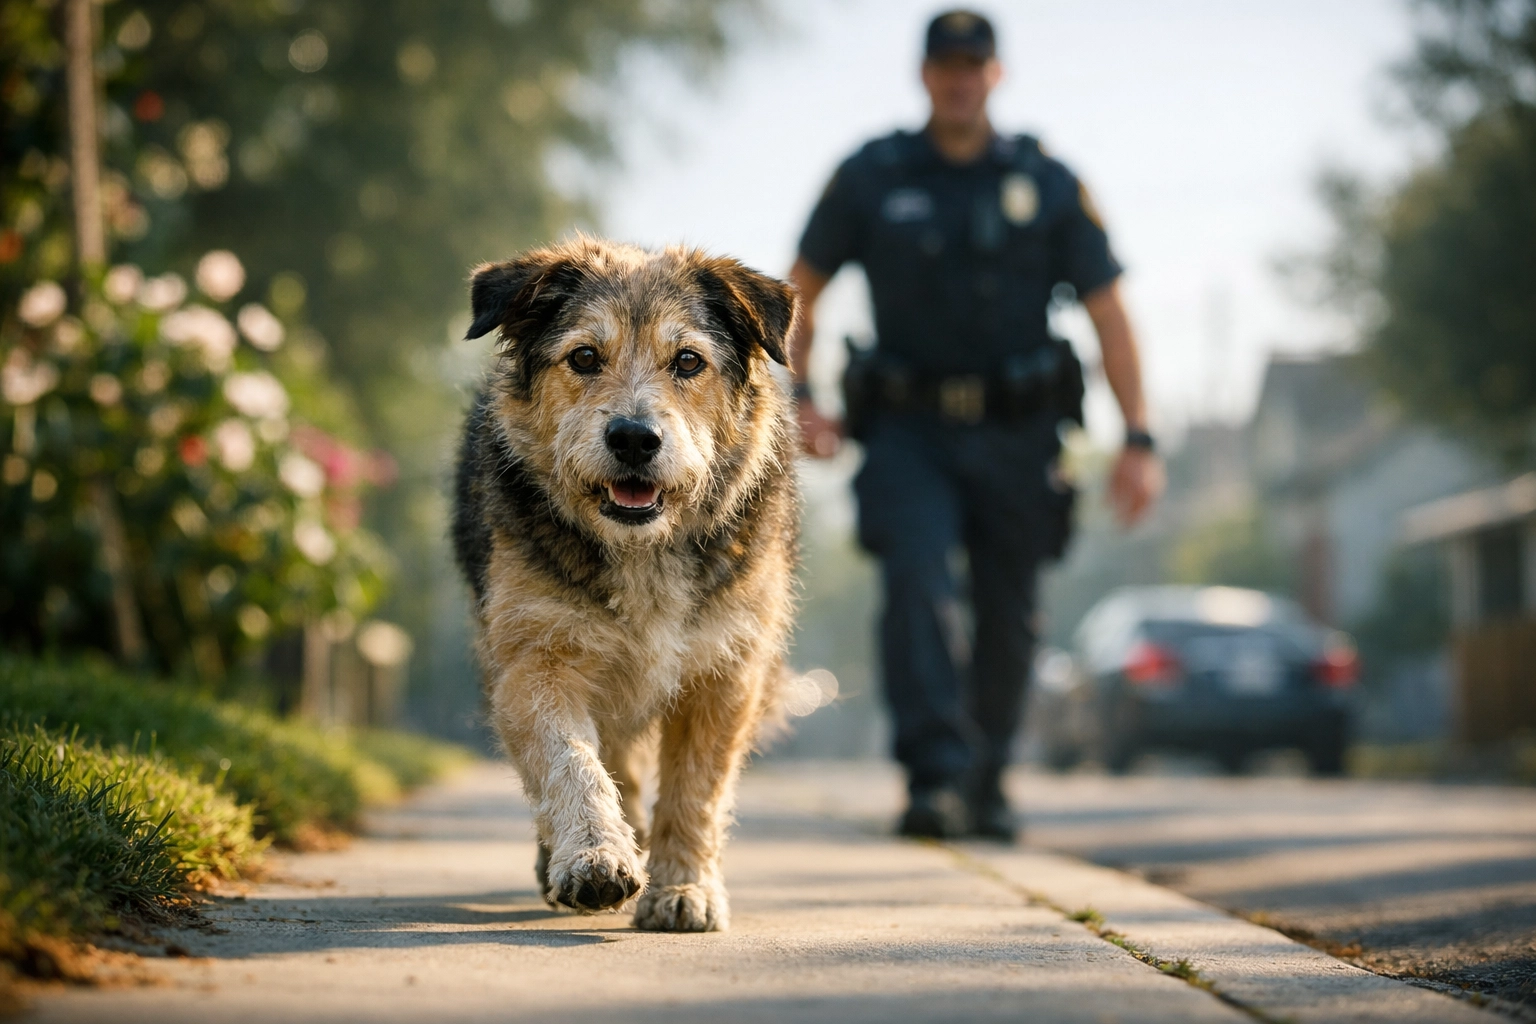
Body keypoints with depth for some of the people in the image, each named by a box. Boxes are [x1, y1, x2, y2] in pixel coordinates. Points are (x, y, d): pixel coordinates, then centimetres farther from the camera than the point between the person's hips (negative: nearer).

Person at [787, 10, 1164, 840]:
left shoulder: (1048, 184, 2)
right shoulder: (870, 177, 0)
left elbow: (1108, 313, 1)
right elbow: (798, 293, 9)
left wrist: (1137, 439, -7)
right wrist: (799, 398, -7)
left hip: (1014, 436, 1)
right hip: (910, 432, -1)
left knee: (1006, 618, 6)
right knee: (917, 583, -22)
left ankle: (984, 784, 25)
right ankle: (935, 783, -27)